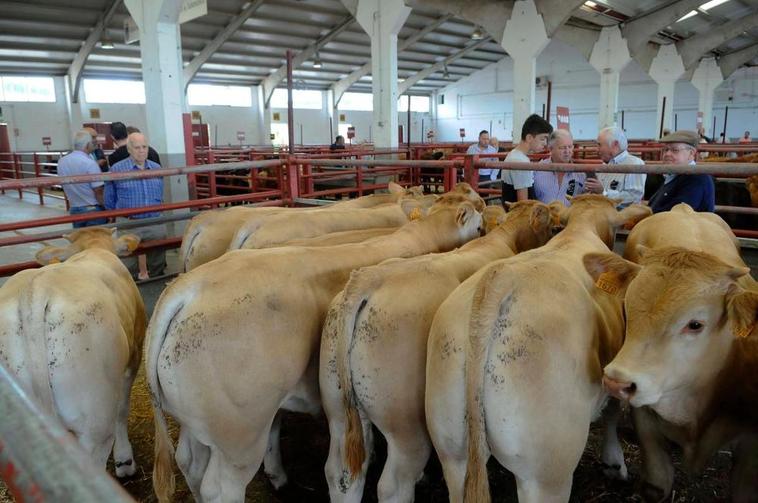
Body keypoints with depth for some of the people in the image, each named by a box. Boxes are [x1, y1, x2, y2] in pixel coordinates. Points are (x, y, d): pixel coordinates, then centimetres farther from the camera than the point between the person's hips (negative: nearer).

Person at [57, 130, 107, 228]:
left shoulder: (62, 161, 3)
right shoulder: (90, 163, -17)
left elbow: (64, 185, 14)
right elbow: (98, 191, -17)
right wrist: (108, 210, -9)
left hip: (73, 210, 7)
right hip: (93, 210, -6)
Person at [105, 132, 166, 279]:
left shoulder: (157, 168, 6)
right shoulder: (117, 169, -5)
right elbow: (110, 200, 7)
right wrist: (120, 214, 16)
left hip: (155, 224, 3)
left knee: (158, 267, 14)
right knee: (129, 269, 3)